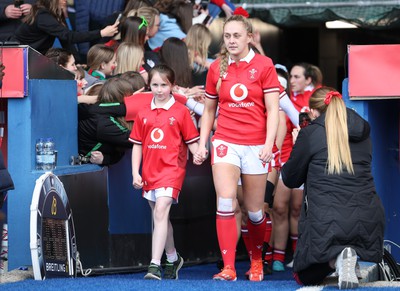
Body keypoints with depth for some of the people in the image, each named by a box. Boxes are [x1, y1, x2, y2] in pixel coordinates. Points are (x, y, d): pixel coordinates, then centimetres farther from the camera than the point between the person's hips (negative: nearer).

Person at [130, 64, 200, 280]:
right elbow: (137, 145, 13)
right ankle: (172, 258, 35)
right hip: (149, 171, 5)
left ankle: (155, 265, -25)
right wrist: (135, 173, 6)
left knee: (161, 212, -20)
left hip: (171, 169, -5)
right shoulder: (143, 114, 10)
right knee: (160, 218, 15)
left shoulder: (180, 112, -1)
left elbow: (192, 141, 2)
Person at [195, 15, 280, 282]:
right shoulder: (217, 68, 6)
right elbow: (209, 110, 16)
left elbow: (273, 109, -5)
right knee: (225, 200, -17)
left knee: (254, 209, 6)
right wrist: (202, 144, 9)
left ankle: (257, 260, 31)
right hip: (225, 142, 1)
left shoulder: (264, 65, -2)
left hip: (255, 145, -1)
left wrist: (269, 144, -15)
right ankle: (228, 268, -17)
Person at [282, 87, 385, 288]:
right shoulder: (363, 132, 13)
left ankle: (336, 257, -13)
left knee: (305, 277, 18)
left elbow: (290, 179, 8)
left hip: (325, 223, -4)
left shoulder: (310, 133, -1)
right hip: (368, 222, 4)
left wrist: (298, 146, 25)